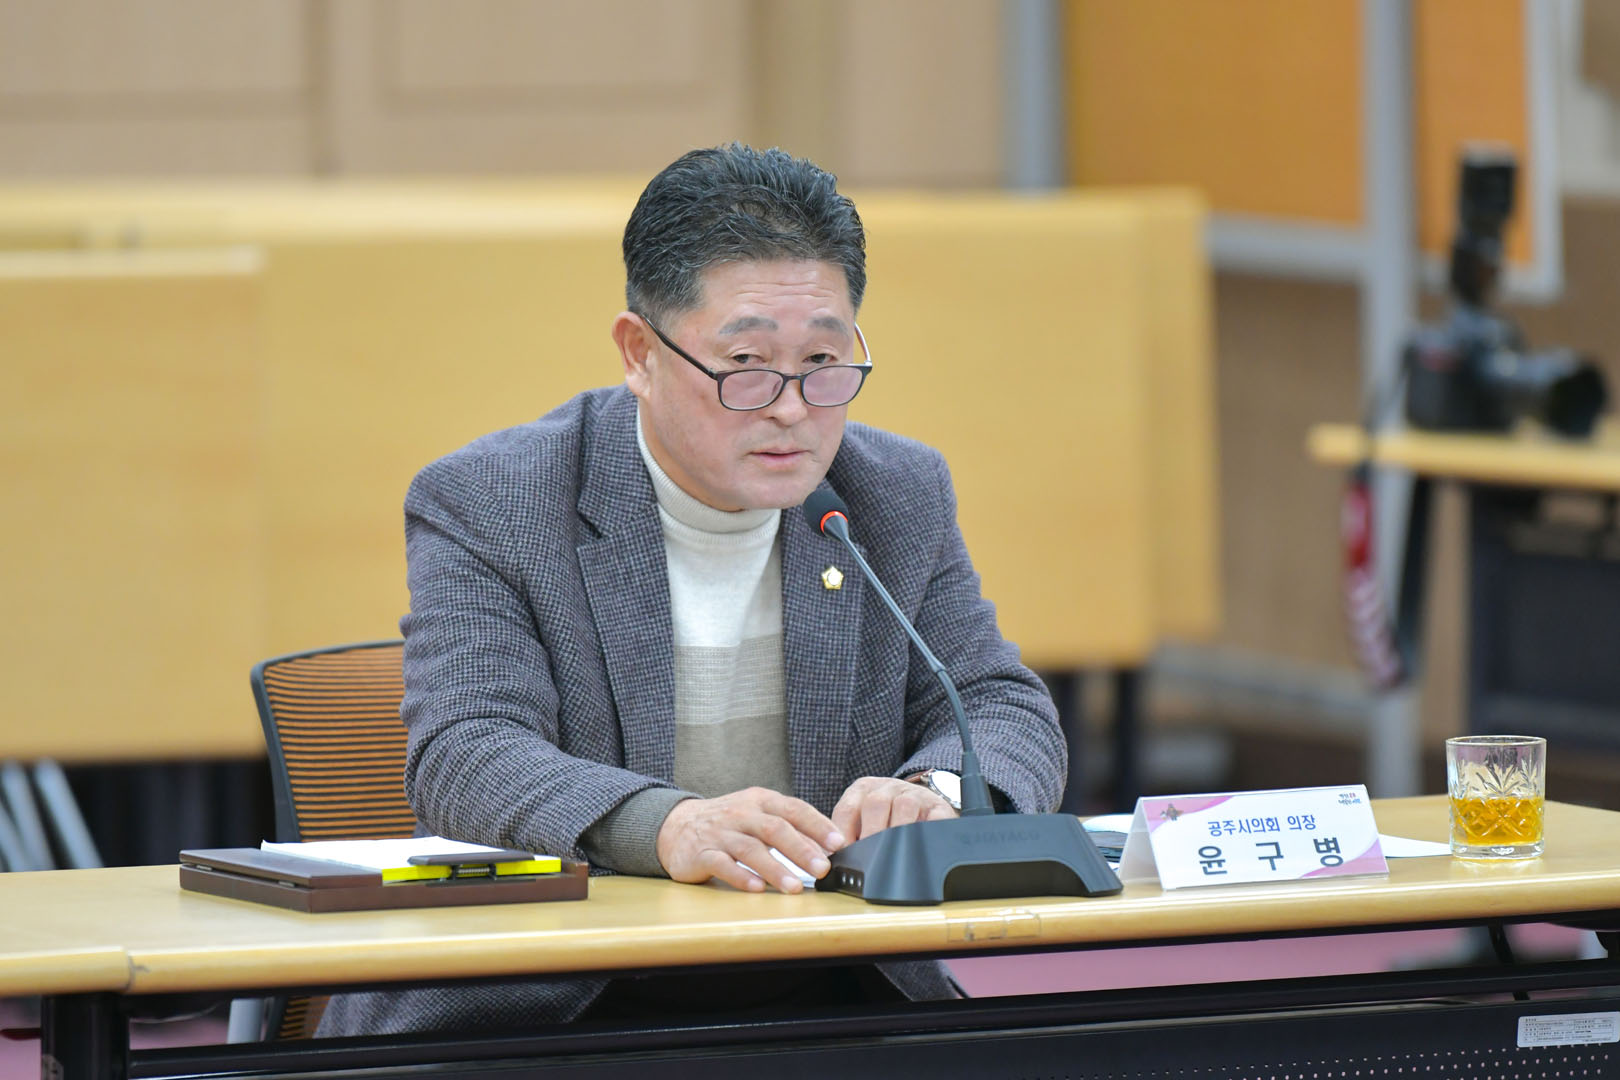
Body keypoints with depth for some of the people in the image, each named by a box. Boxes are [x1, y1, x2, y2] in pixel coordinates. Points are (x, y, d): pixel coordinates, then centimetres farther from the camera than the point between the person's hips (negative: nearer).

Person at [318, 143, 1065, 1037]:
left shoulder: (902, 498, 11)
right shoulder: (485, 507, -3)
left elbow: (1007, 712, 11)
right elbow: (464, 759, -15)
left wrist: (934, 794, -15)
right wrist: (669, 828, -35)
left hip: (830, 1006, 4)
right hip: (540, 1015, -4)